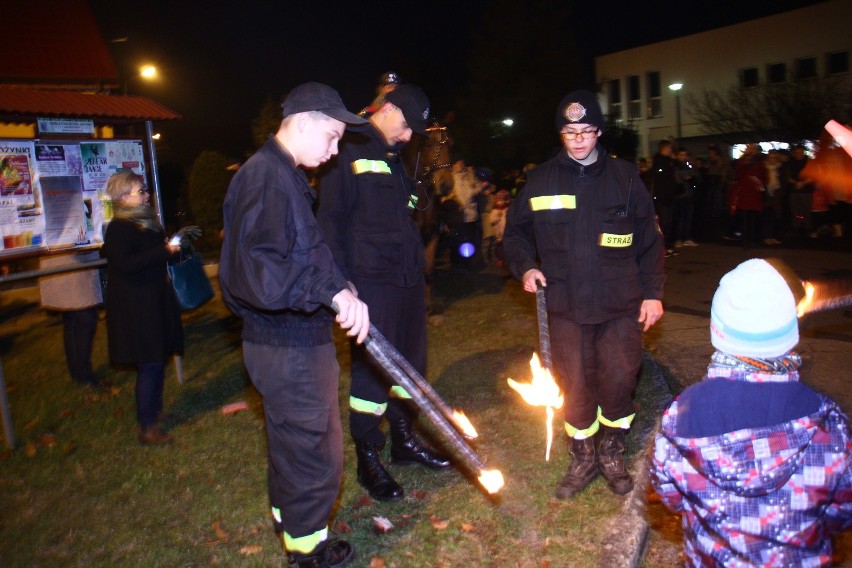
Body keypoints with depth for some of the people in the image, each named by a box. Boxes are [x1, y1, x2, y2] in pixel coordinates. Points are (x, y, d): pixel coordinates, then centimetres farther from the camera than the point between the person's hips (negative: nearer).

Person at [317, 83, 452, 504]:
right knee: (372, 368, -2)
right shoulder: (349, 151, -7)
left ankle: (403, 441, 30)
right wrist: (342, 280, -18)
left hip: (408, 278, 8)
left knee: (409, 363, 13)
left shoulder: (395, 158, 19)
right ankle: (368, 459, 13)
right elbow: (330, 220, -12)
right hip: (371, 282, -8)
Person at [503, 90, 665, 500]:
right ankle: (582, 459, 28)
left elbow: (649, 239, 7)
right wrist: (524, 266, -6)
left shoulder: (625, 177, 4)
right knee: (575, 387, 8)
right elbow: (515, 233, 13)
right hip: (565, 305, 1)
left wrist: (652, 292, 2)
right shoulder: (540, 181, 4)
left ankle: (612, 453, 27)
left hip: (620, 304, 0)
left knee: (620, 381, 2)